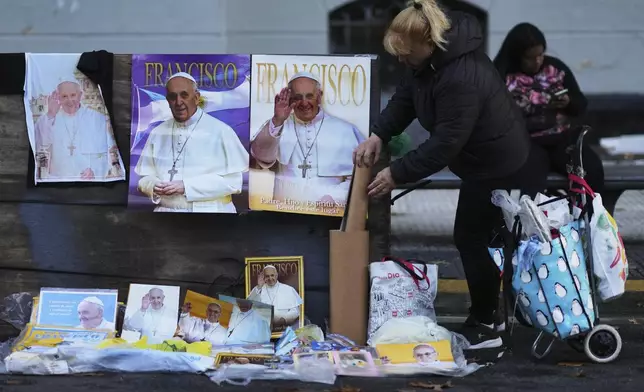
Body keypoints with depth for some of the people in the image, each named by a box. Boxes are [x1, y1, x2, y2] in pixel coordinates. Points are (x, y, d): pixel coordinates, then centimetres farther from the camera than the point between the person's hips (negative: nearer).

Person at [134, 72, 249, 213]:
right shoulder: (157, 133, 11)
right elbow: (145, 176, 15)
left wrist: (186, 187, -13)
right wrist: (154, 186, -7)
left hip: (208, 211, -3)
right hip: (165, 209, 3)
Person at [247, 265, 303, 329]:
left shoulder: (289, 290, 5)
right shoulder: (258, 290, 7)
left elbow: (295, 310, -2)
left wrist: (284, 319, -19)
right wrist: (259, 287, -15)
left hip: (283, 328, -2)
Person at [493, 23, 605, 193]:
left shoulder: (556, 67, 9)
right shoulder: (503, 77, -5)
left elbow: (581, 104, 15)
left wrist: (568, 103, -7)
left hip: (562, 137, 4)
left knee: (593, 168, -22)